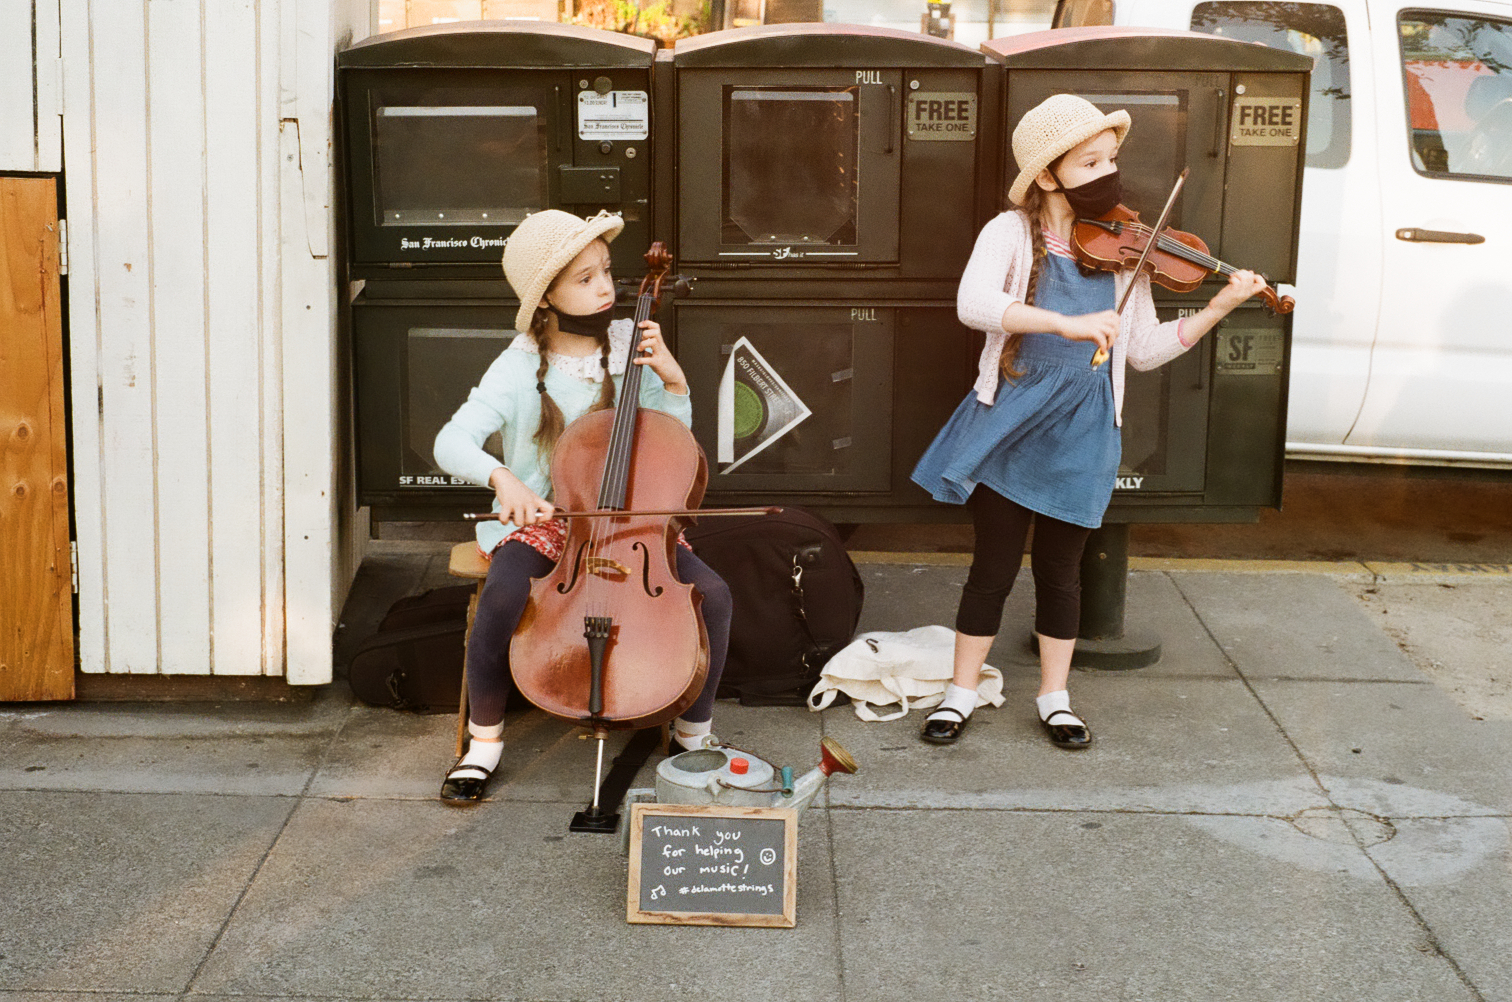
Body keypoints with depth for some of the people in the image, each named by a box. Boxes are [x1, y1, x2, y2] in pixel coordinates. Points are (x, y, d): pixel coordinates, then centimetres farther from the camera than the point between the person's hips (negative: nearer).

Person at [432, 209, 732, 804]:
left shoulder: (630, 346, 1)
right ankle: (484, 739, -8)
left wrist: (673, 382, -10)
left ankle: (695, 732, 3)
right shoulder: (522, 367, -8)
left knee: (711, 594, -21)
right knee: (503, 598, -33)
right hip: (541, 519, -2)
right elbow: (452, 443, -17)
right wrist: (500, 476, -36)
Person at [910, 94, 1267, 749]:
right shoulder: (1012, 233, -7)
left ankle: (1055, 697, 27)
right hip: (1009, 423, -2)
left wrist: (1217, 309, -5)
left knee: (1060, 571, 11)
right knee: (993, 566, 6)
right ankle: (961, 693, 22)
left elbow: (1145, 350, 6)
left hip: (1080, 432, 2)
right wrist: (1065, 323, -37)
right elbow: (973, 303, -26)